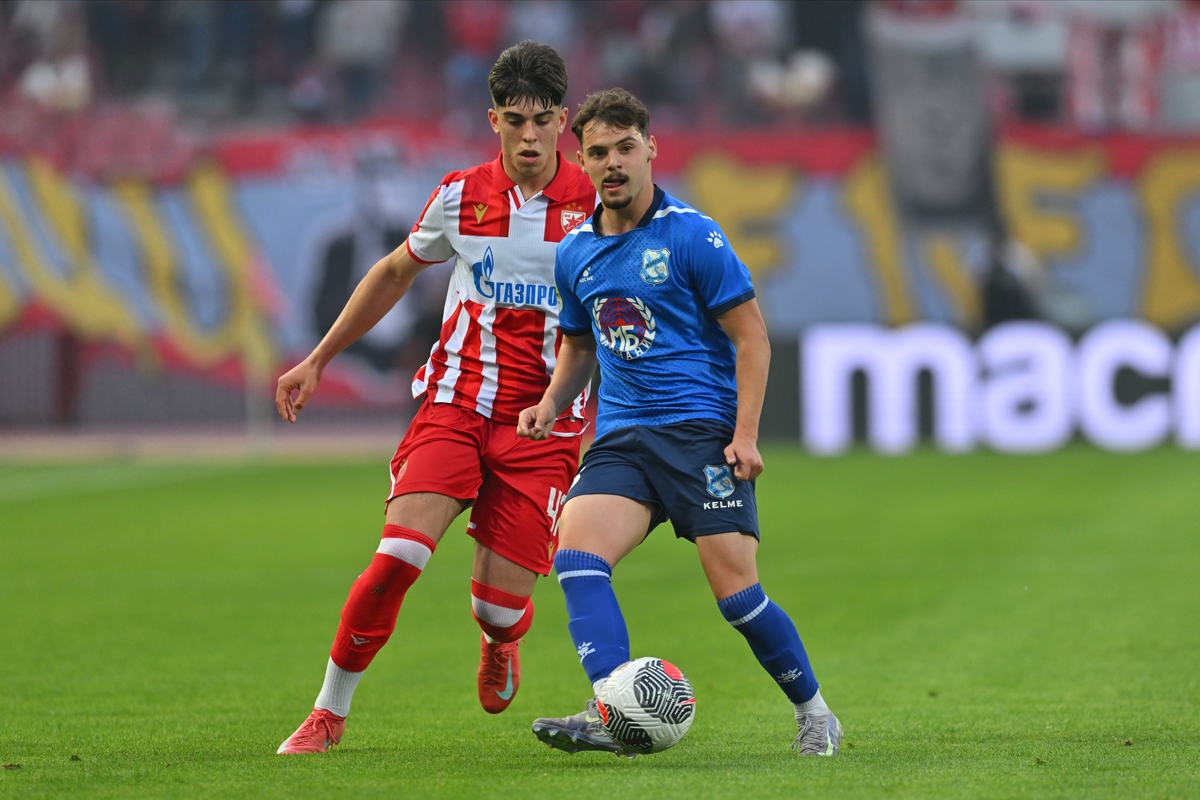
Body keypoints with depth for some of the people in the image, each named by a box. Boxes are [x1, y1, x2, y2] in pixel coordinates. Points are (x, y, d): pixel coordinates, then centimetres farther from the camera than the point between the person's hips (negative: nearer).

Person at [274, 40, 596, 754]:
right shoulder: (461, 196, 3)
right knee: (399, 555, -18)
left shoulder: (598, 203, -3)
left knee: (499, 604, -6)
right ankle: (331, 711, -1)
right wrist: (318, 360, 22)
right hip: (455, 402, 1)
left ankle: (501, 641, 34)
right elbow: (395, 274, 21)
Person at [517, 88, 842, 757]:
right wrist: (552, 404, 9)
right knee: (576, 552, -21)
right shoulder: (576, 254, 12)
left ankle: (814, 712, 12)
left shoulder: (693, 237, -4)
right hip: (620, 438, 5)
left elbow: (751, 336, -3)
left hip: (701, 429, -5)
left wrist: (746, 435, -12)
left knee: (736, 590, -10)